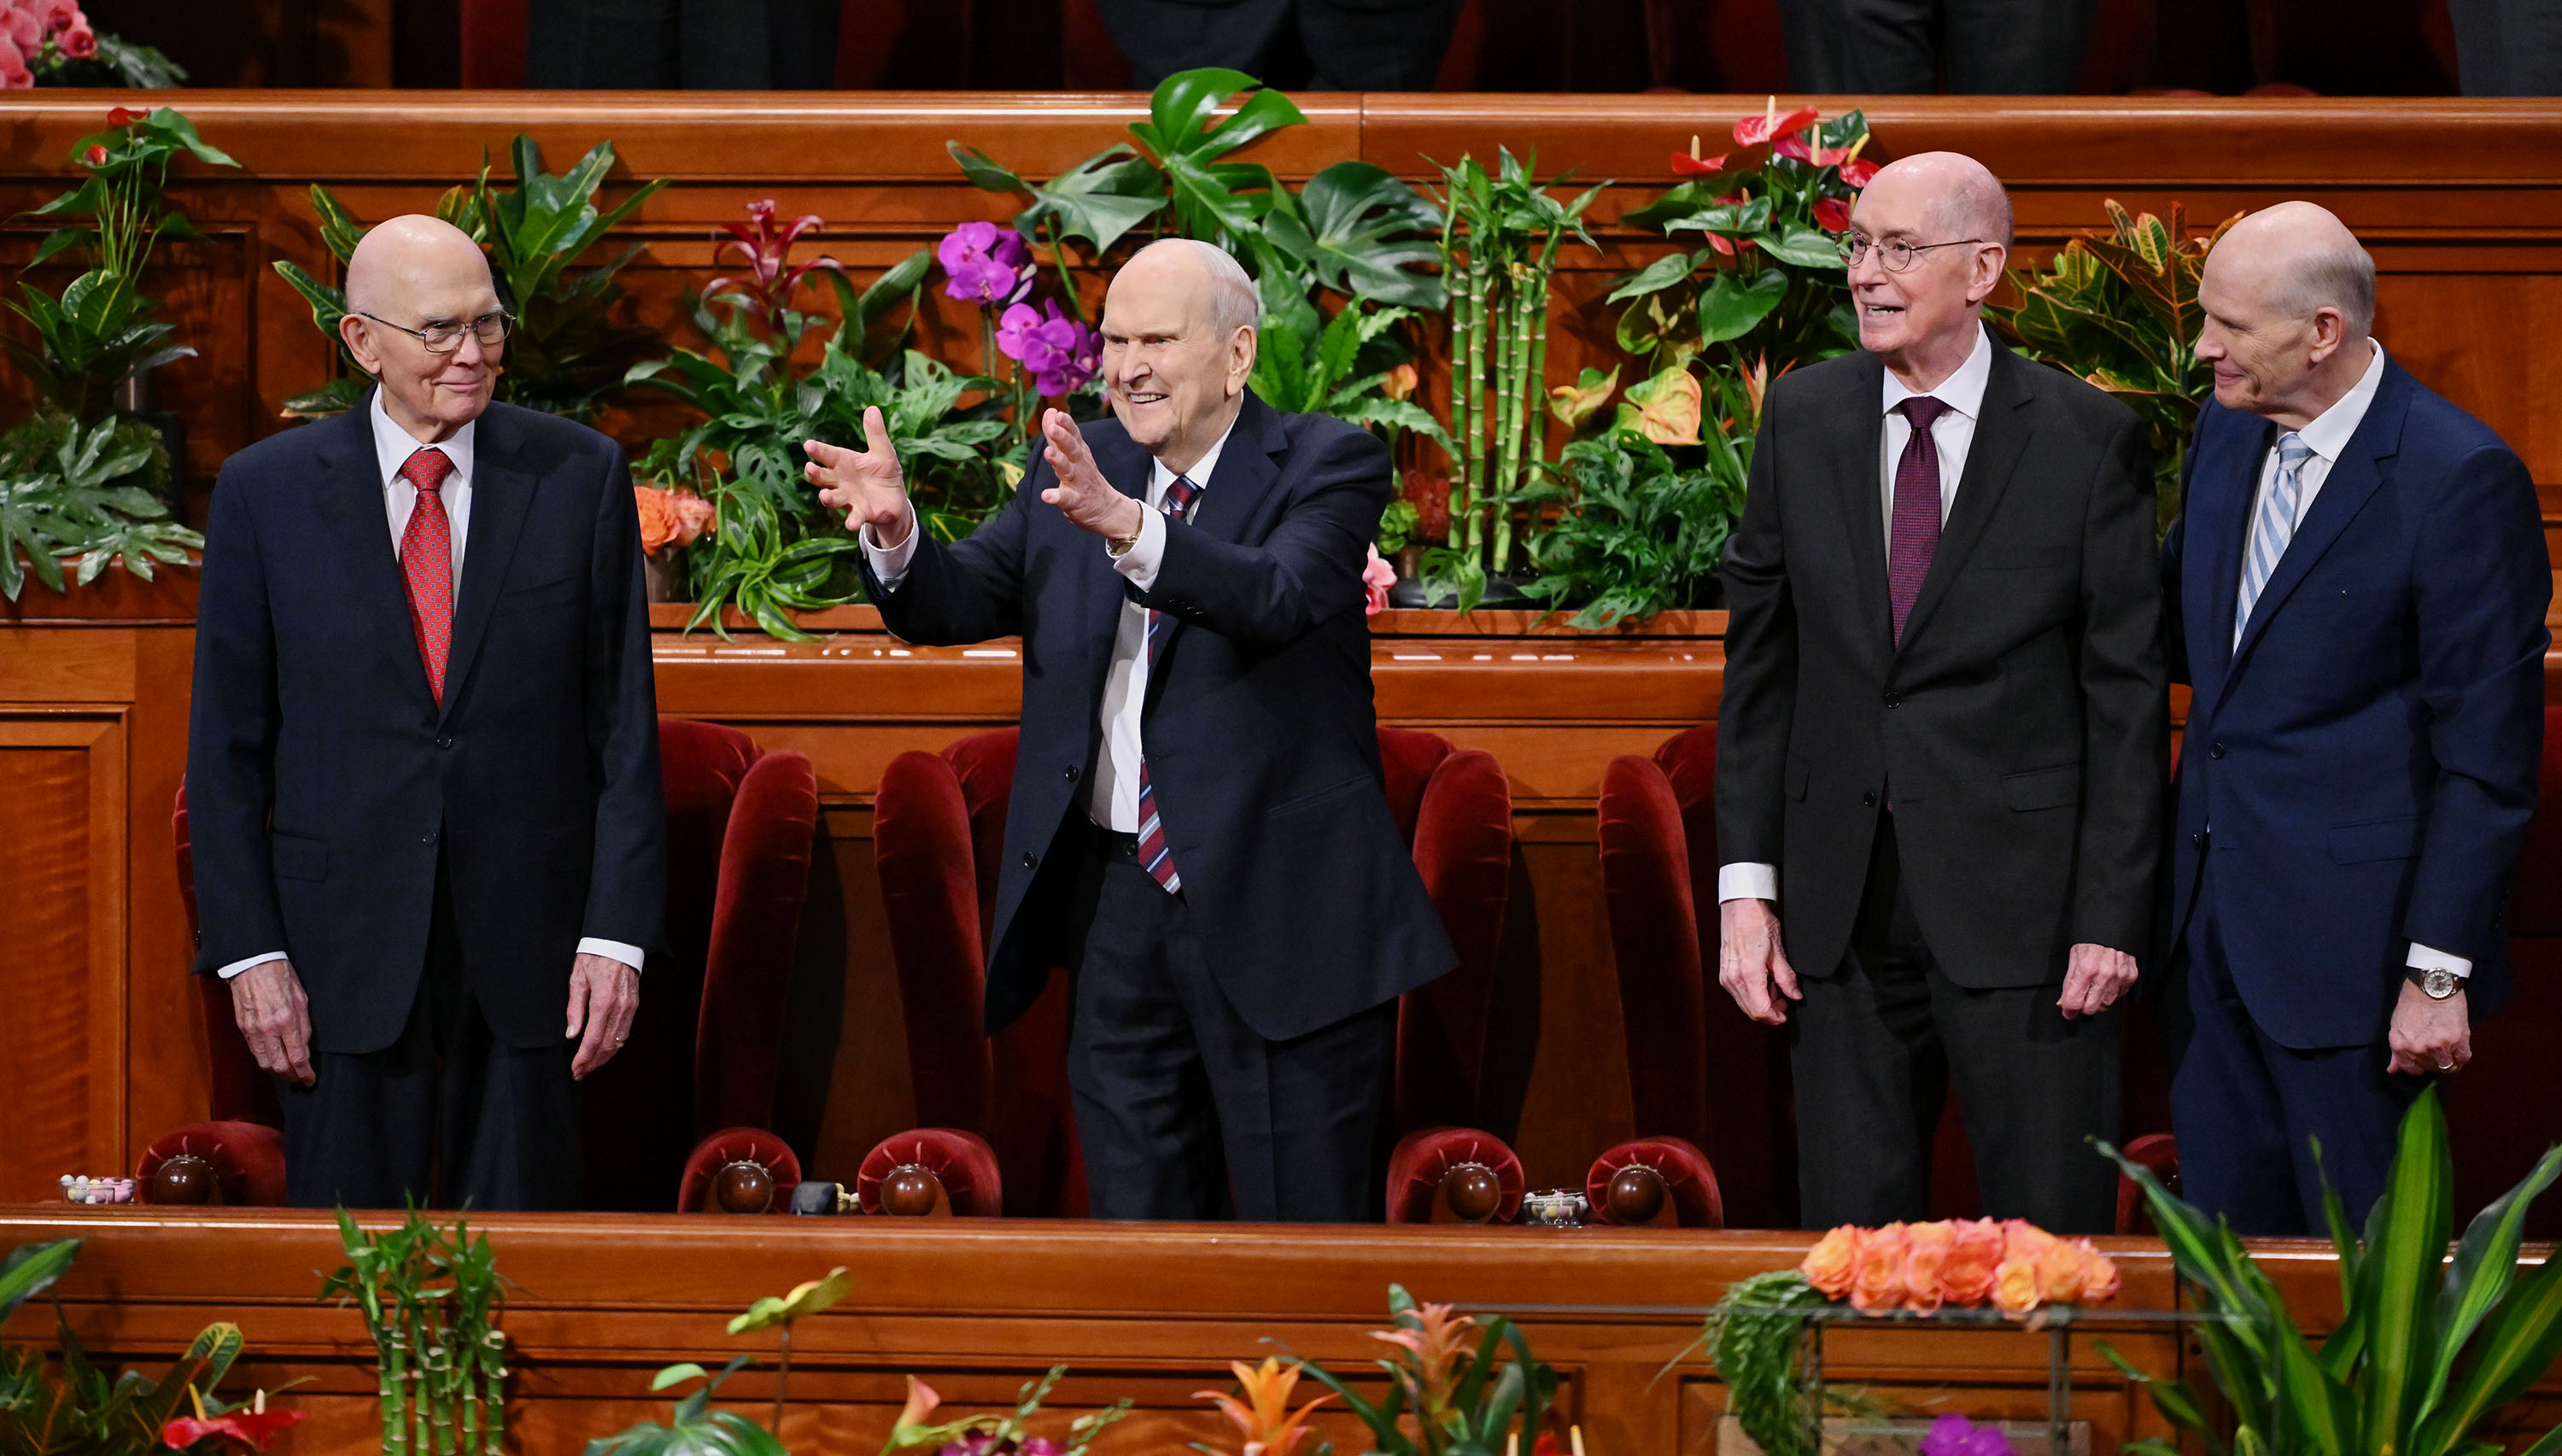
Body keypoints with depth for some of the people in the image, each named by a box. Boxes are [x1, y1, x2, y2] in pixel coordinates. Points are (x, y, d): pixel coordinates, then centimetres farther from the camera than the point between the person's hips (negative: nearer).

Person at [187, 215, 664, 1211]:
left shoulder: (579, 476, 2)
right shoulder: (267, 491, 1)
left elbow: (626, 721, 1)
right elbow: (225, 745, 3)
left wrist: (618, 933, -6)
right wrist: (249, 951, -4)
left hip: (527, 942, 0)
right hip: (345, 939, 0)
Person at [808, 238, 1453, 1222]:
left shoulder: (1326, 467, -7)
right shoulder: (1075, 468, 9)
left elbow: (1277, 596, -26)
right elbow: (957, 602, 2)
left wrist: (1128, 526, -42)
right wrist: (896, 532, -20)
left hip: (1276, 916, -5)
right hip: (1115, 904, 5)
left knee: (1303, 1235, 0)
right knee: (1136, 1226, 11)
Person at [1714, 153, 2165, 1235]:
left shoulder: (2087, 440, -4)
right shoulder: (1802, 418, 6)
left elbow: (2127, 692, -4)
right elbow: (1759, 664, 9)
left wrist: (2112, 914, -8)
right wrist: (1745, 887, 2)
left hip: (2021, 902, -3)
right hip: (1841, 903, 3)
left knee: (2048, 1232, 1)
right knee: (1851, 1220, 7)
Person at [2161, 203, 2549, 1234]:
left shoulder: (2459, 479, -16)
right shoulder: (2226, 431, 7)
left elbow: (2490, 753, -15)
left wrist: (2440, 972, -17)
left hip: (2352, 947, -7)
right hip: (2215, 914, 7)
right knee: (2222, 1233, 11)